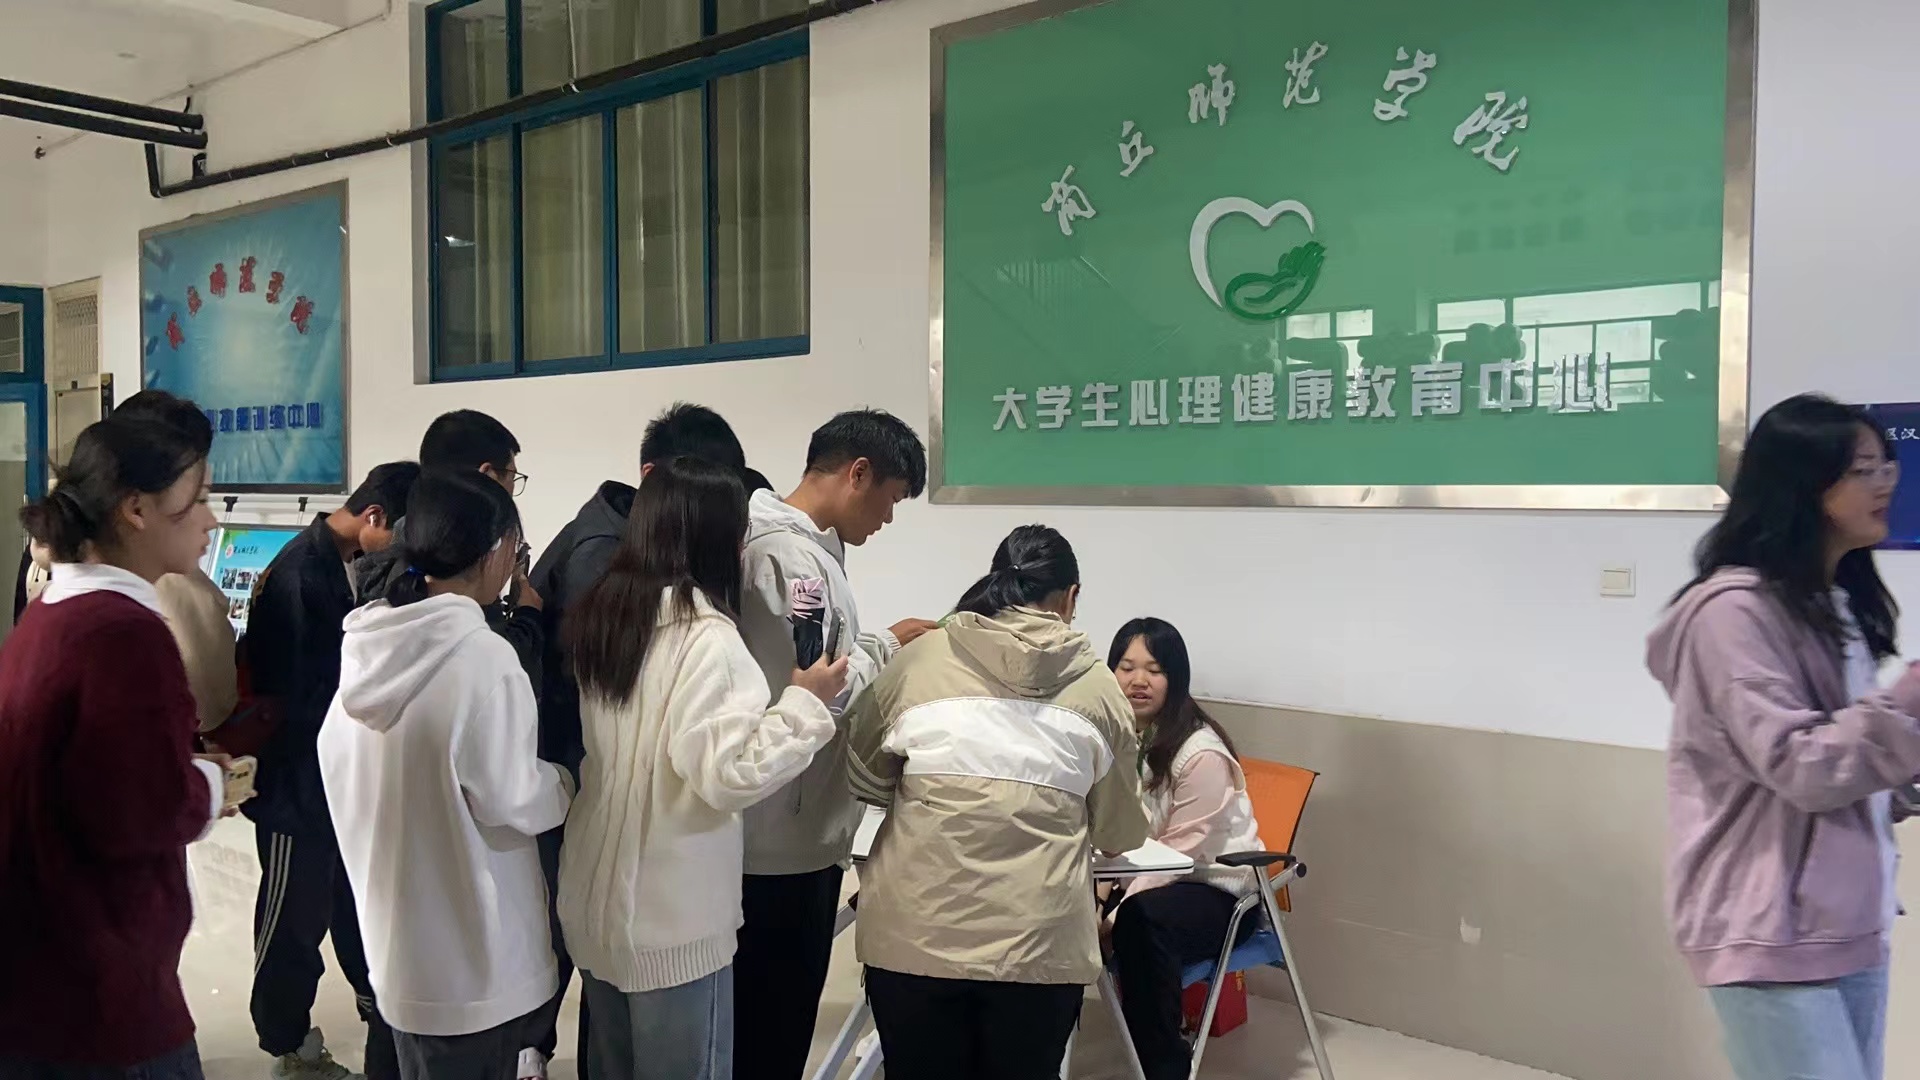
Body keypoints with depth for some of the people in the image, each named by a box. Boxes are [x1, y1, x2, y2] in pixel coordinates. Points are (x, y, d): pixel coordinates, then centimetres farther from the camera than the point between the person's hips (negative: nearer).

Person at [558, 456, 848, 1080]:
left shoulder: (599, 614, 3)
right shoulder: (705, 635, -21)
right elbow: (728, 775, -24)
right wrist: (805, 702, -13)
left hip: (595, 904, 7)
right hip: (672, 921, -7)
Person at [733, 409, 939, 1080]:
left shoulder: (795, 542, 10)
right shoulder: (790, 555, -21)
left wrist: (880, 645, 6)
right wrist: (887, 651, -11)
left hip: (787, 826, 10)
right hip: (789, 835, -10)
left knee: (757, 1015, 21)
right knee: (774, 1024, 6)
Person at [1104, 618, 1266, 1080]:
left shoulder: (1202, 752, -19)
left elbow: (1183, 852, -20)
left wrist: (1114, 917, -26)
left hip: (1214, 888, -5)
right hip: (1147, 881, 5)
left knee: (1139, 921, -35)